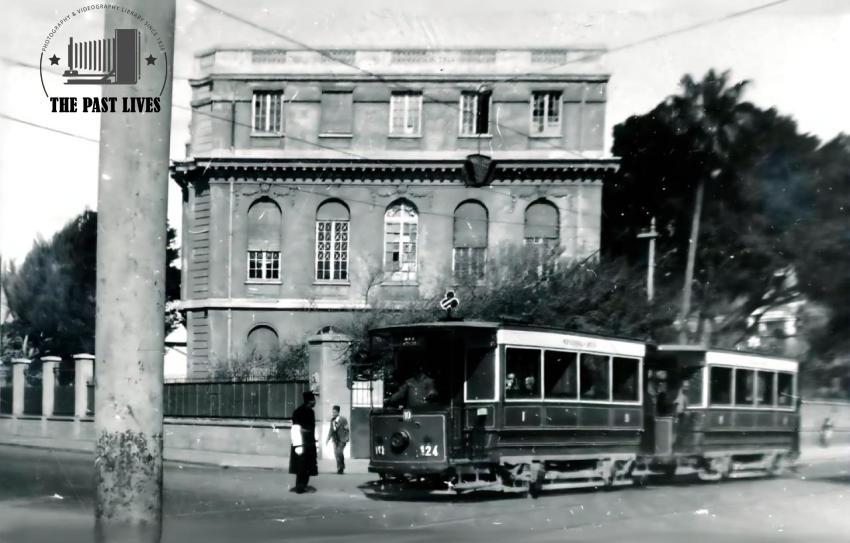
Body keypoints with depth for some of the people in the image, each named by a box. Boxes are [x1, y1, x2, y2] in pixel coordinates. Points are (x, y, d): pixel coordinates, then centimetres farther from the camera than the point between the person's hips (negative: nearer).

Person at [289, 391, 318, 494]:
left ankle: (304, 486, 19)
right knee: (301, 467, -3)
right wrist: (298, 445, -22)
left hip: (310, 445, 8)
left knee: (308, 466, 11)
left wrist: (314, 442, 15)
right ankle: (299, 488, 3)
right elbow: (295, 430, -19)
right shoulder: (299, 412, -15)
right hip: (302, 445, -8)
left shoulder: (310, 412, 11)